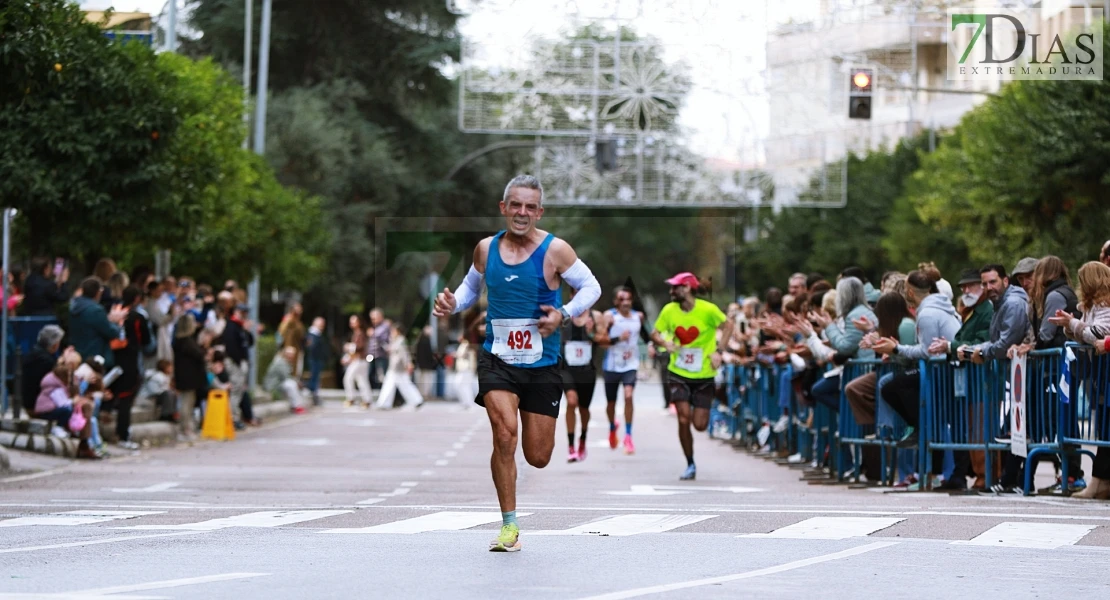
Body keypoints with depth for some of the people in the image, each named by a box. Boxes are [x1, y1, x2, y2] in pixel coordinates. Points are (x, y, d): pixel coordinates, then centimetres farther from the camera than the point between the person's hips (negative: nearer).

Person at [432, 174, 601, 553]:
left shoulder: (554, 250, -7)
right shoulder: (486, 249, 3)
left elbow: (591, 287, 0)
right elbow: (472, 286, 21)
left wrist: (564, 314, -16)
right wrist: (453, 304, -1)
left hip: (542, 365, -1)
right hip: (497, 360, 1)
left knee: (538, 457, 3)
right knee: (504, 433, -22)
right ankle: (509, 527, -12)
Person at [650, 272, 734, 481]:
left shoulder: (707, 309, -13)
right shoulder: (669, 310, -4)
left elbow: (728, 325, -3)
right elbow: (655, 333, 6)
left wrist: (718, 351, -14)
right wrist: (665, 343, -17)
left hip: (704, 376, -2)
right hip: (678, 374, 2)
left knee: (700, 425, -3)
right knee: (683, 420, -10)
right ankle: (690, 465, 6)